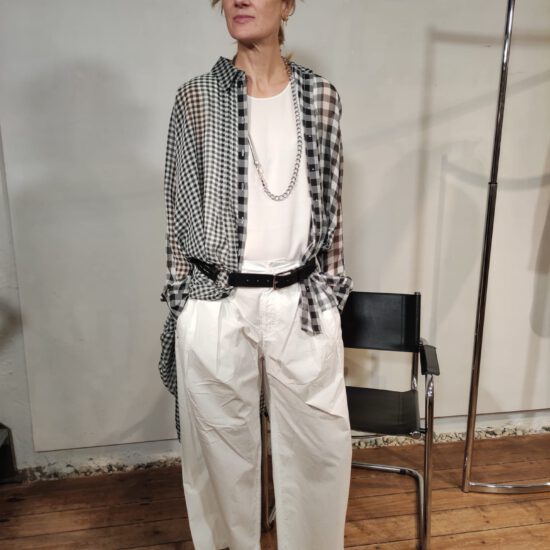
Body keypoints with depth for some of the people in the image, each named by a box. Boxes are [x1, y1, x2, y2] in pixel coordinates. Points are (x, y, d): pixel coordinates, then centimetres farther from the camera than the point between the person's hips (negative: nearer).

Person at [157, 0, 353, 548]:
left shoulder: (321, 96, 5)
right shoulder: (195, 98, 0)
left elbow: (330, 205, 9)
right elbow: (181, 209, 3)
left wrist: (331, 291, 9)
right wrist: (181, 302, 3)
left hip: (301, 302, 2)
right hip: (216, 304, -1)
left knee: (321, 443, 11)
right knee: (223, 443, 14)